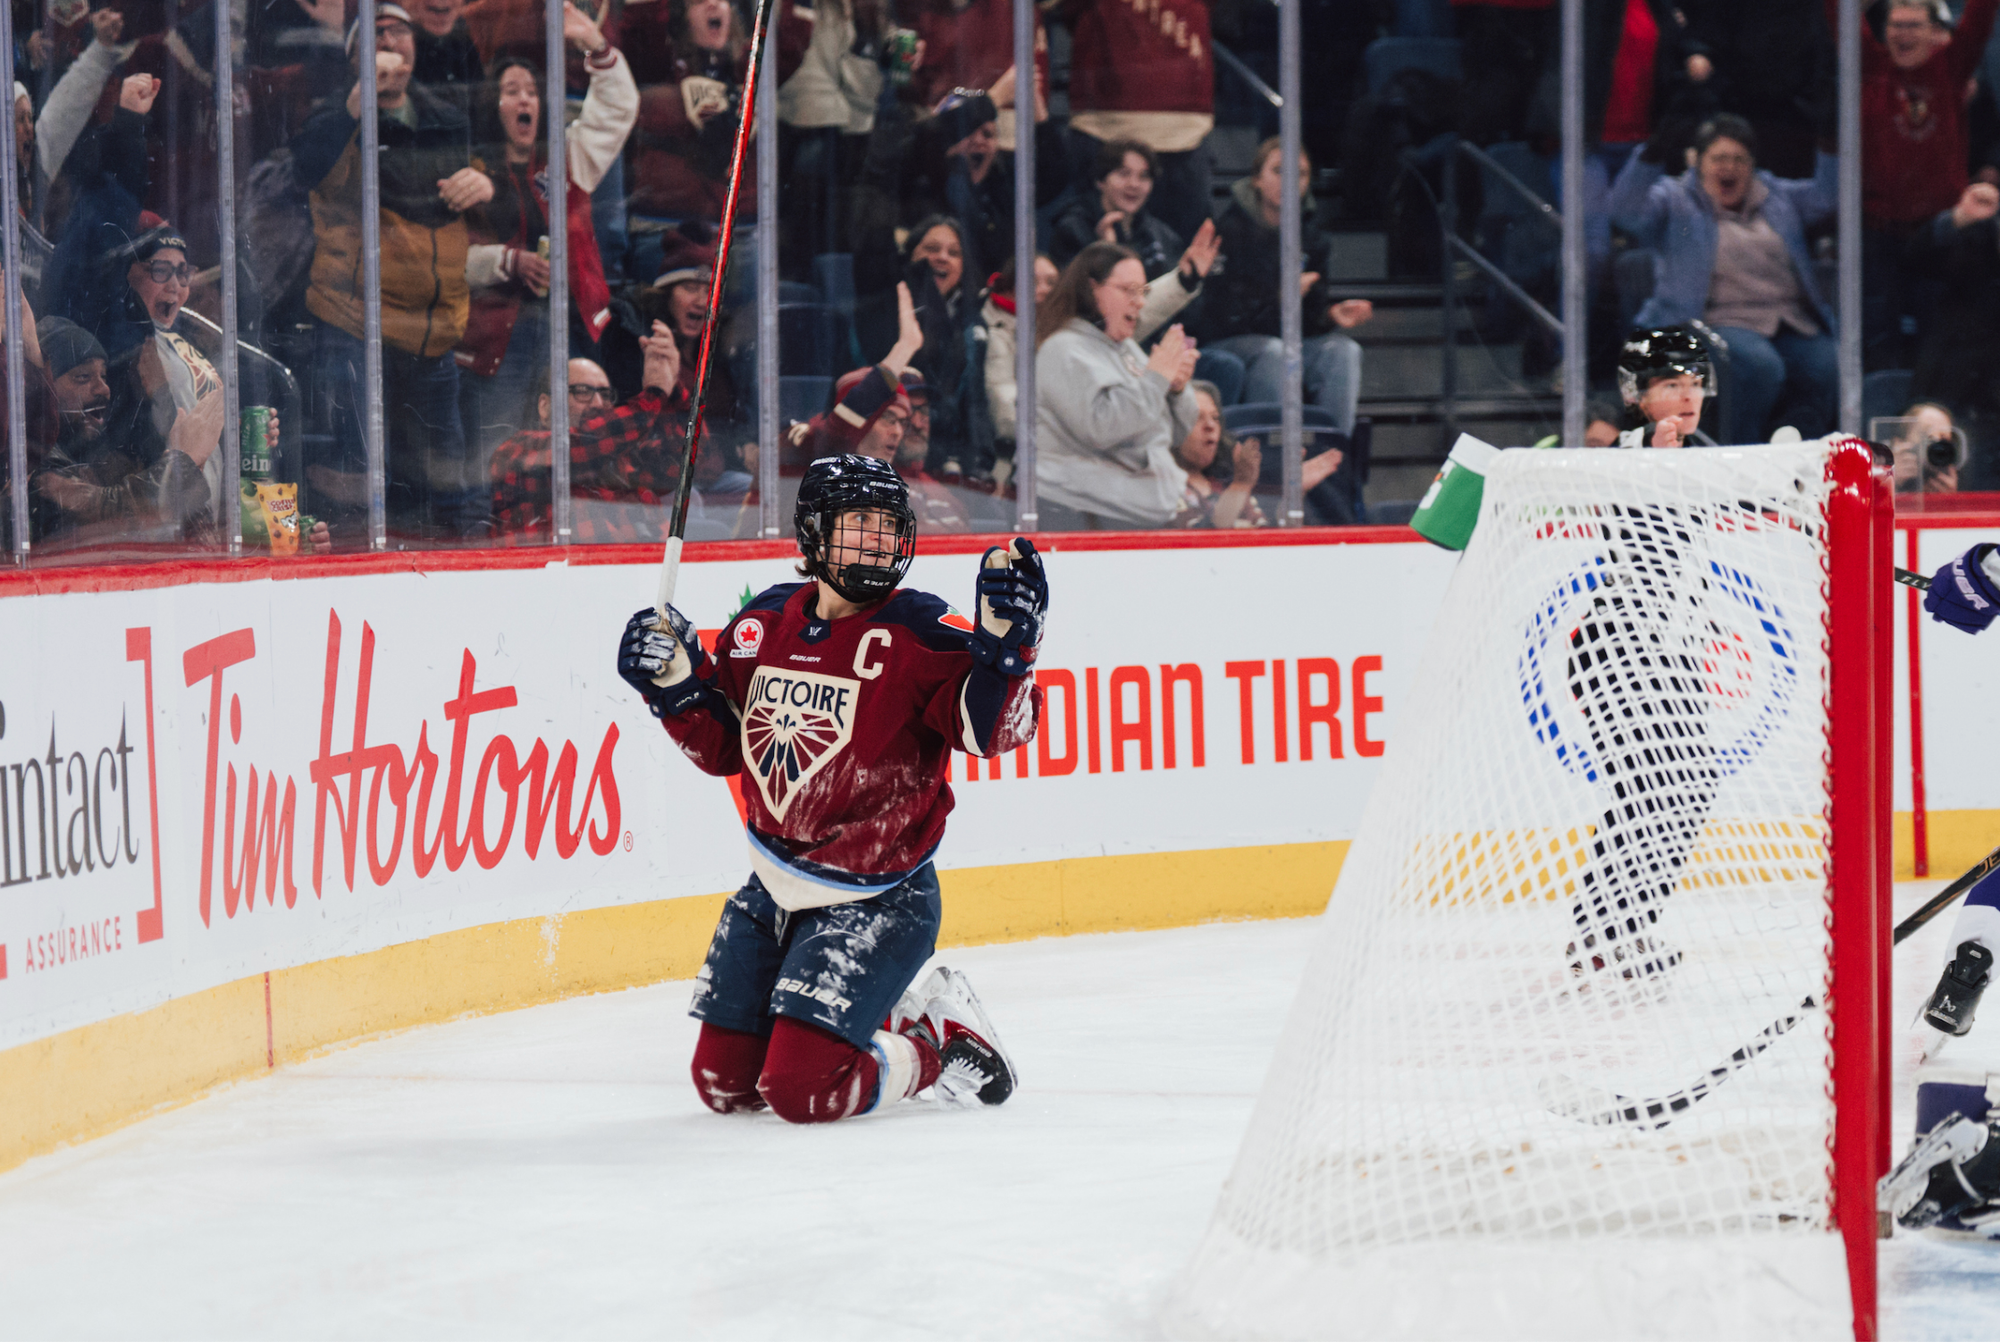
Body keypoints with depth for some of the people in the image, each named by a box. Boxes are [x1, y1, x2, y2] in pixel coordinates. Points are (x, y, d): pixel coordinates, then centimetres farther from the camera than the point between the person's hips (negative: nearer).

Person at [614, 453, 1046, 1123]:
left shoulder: (919, 633, -13)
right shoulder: (762, 624, 3)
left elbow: (994, 727, -24)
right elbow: (723, 746, 12)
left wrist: (1003, 641, -39)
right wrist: (675, 683, -4)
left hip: (875, 900, -6)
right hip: (773, 891, 6)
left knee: (802, 1090, -18)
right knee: (724, 1081, 10)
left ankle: (936, 1041, 10)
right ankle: (889, 1021, 28)